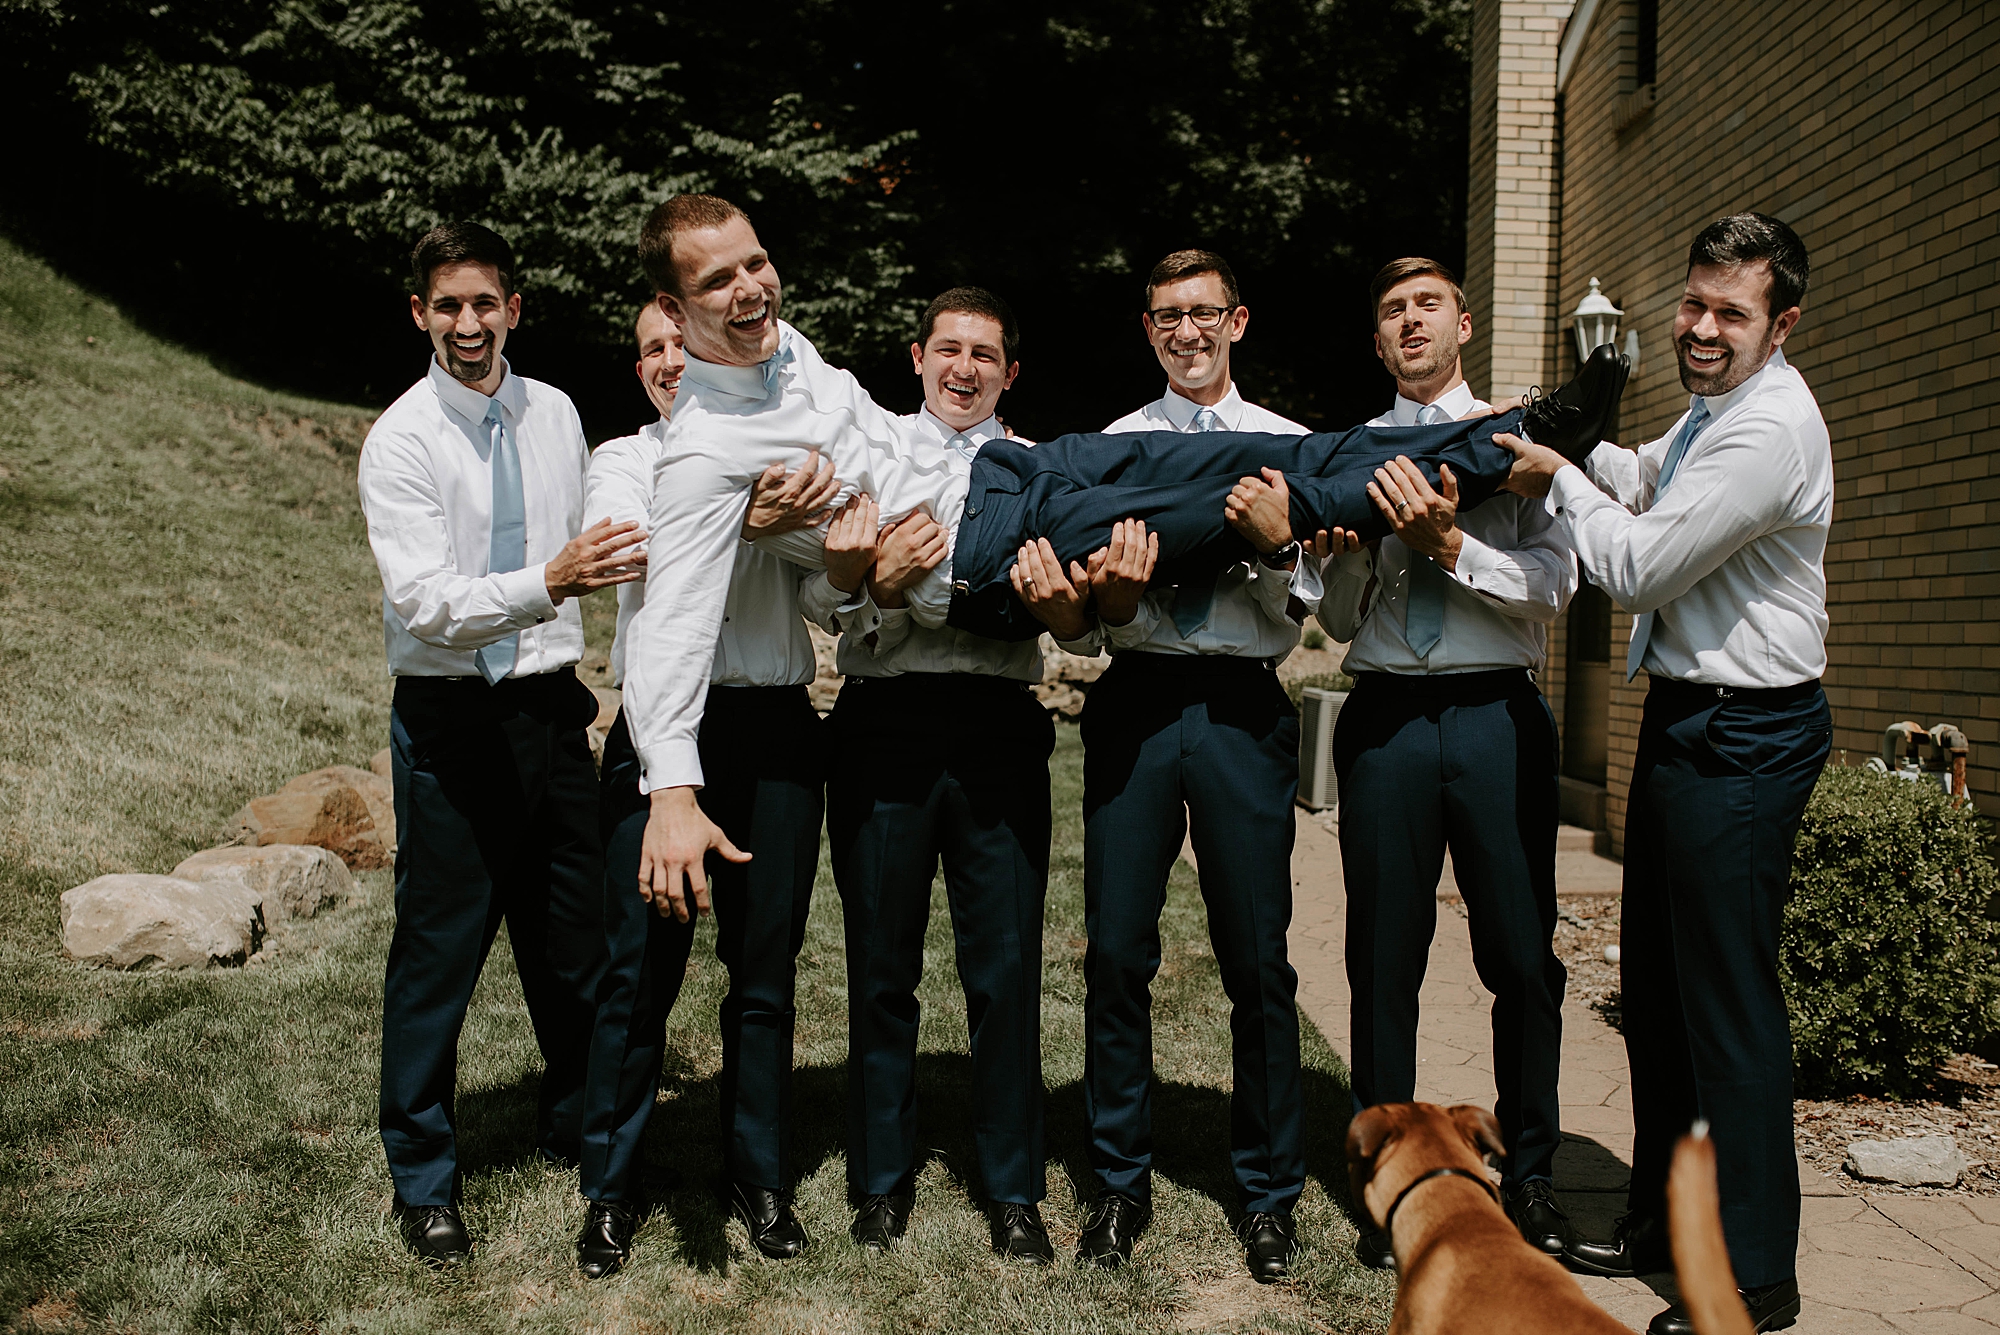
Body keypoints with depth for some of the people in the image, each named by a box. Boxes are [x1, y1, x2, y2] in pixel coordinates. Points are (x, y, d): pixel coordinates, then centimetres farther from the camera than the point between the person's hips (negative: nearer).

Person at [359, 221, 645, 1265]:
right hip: (450, 719, -5)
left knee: (575, 941, 14)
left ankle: (574, 1131, 36)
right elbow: (426, 600, -21)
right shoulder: (401, 441, -10)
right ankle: (422, 1179, 22)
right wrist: (549, 583, -36)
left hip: (552, 708, 5)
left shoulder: (555, 415, 6)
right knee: (437, 951, 3)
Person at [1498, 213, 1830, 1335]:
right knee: (1656, 984, 17)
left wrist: (1555, 479, -6)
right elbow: (1643, 491, 27)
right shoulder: (1714, 409, 12)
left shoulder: (1771, 429, -20)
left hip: (1744, 738, -10)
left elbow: (1638, 567, -19)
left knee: (1730, 1000, -2)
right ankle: (1664, 1221, 33)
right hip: (1686, 723, 10)